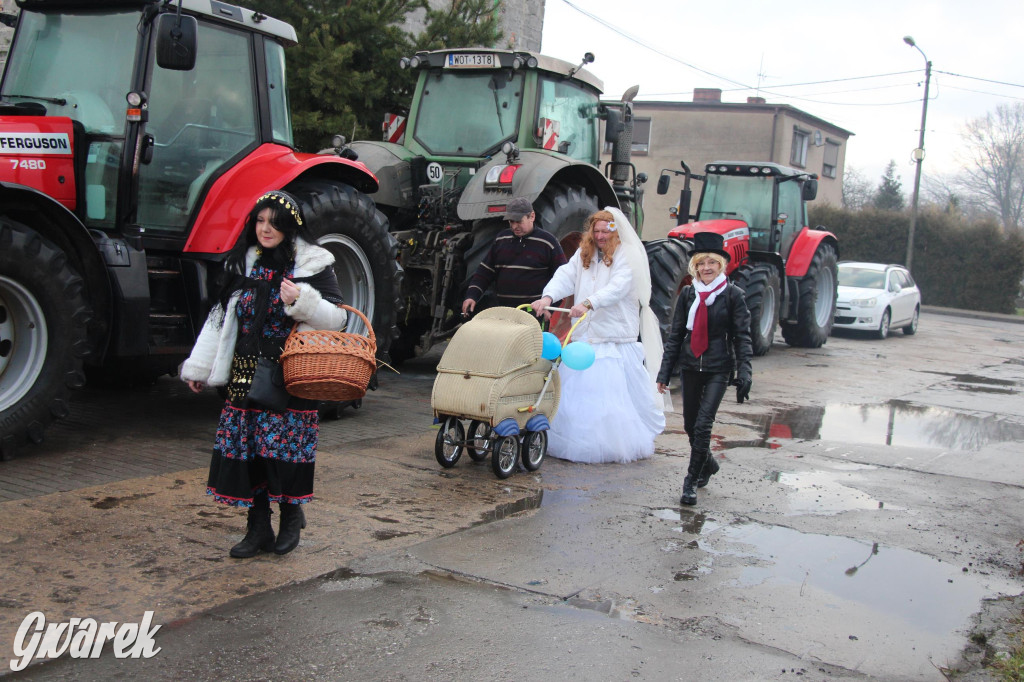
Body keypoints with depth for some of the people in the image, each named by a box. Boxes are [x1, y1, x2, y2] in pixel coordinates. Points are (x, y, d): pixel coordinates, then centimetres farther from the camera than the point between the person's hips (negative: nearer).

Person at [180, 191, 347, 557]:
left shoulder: (313, 264, -1)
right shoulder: (243, 263, 12)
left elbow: (337, 318, -4)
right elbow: (221, 317, 15)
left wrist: (301, 301, -21)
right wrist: (199, 367, 15)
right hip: (247, 374, 4)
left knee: (287, 446, -5)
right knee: (246, 449, 4)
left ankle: (291, 513, 19)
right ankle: (258, 528, 15)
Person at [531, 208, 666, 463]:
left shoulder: (628, 255, -2)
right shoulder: (584, 254, 16)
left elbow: (618, 286, -18)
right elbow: (566, 275, 2)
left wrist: (588, 303, -33)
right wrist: (548, 296, -18)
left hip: (616, 339, -5)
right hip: (585, 335, 5)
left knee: (616, 392, -7)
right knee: (576, 392, 5)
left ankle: (620, 446, 3)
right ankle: (575, 444, 15)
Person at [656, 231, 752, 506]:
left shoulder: (732, 294, -4)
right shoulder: (688, 294, 4)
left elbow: (742, 336, -4)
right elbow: (675, 334, 8)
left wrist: (744, 373, -14)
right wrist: (665, 372, 4)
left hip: (718, 369, -4)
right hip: (691, 366, 4)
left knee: (703, 424, -13)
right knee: (690, 425, 13)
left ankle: (691, 482, -1)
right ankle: (708, 463, 40)